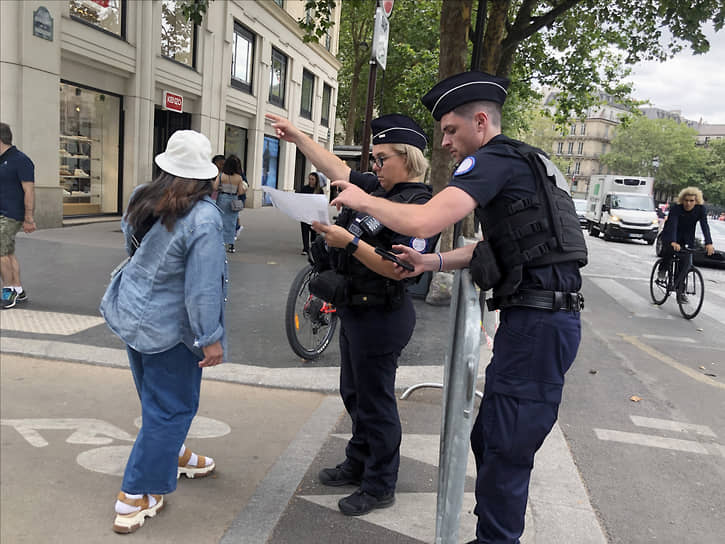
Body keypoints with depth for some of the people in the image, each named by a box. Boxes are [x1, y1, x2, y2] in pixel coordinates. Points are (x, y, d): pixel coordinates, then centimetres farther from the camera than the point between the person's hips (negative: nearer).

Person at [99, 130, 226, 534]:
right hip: (167, 328, -8)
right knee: (171, 408, 8)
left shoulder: (142, 199, -2)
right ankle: (135, 499, 16)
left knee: (158, 398, 24)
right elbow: (203, 287, -25)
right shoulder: (203, 218, -25)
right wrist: (211, 338, -18)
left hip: (130, 314, 8)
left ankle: (175, 455, 47)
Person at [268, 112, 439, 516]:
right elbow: (335, 167, 16)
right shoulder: (378, 189, 8)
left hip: (380, 317, -10)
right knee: (354, 393, 21)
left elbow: (401, 269, -27)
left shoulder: (418, 207, -19)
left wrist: (350, 243, -29)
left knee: (375, 401, 3)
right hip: (356, 311, 10)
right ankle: (358, 465, 40)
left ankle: (380, 487, 21)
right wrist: (296, 135, 17)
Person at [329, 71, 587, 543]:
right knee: (489, 439, 18)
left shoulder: (496, 159, -11)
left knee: (504, 452, -1)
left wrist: (363, 200, -8)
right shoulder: (523, 161, 21)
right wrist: (431, 263, 13)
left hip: (537, 323, -10)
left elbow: (423, 221, -24)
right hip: (540, 317, 10)